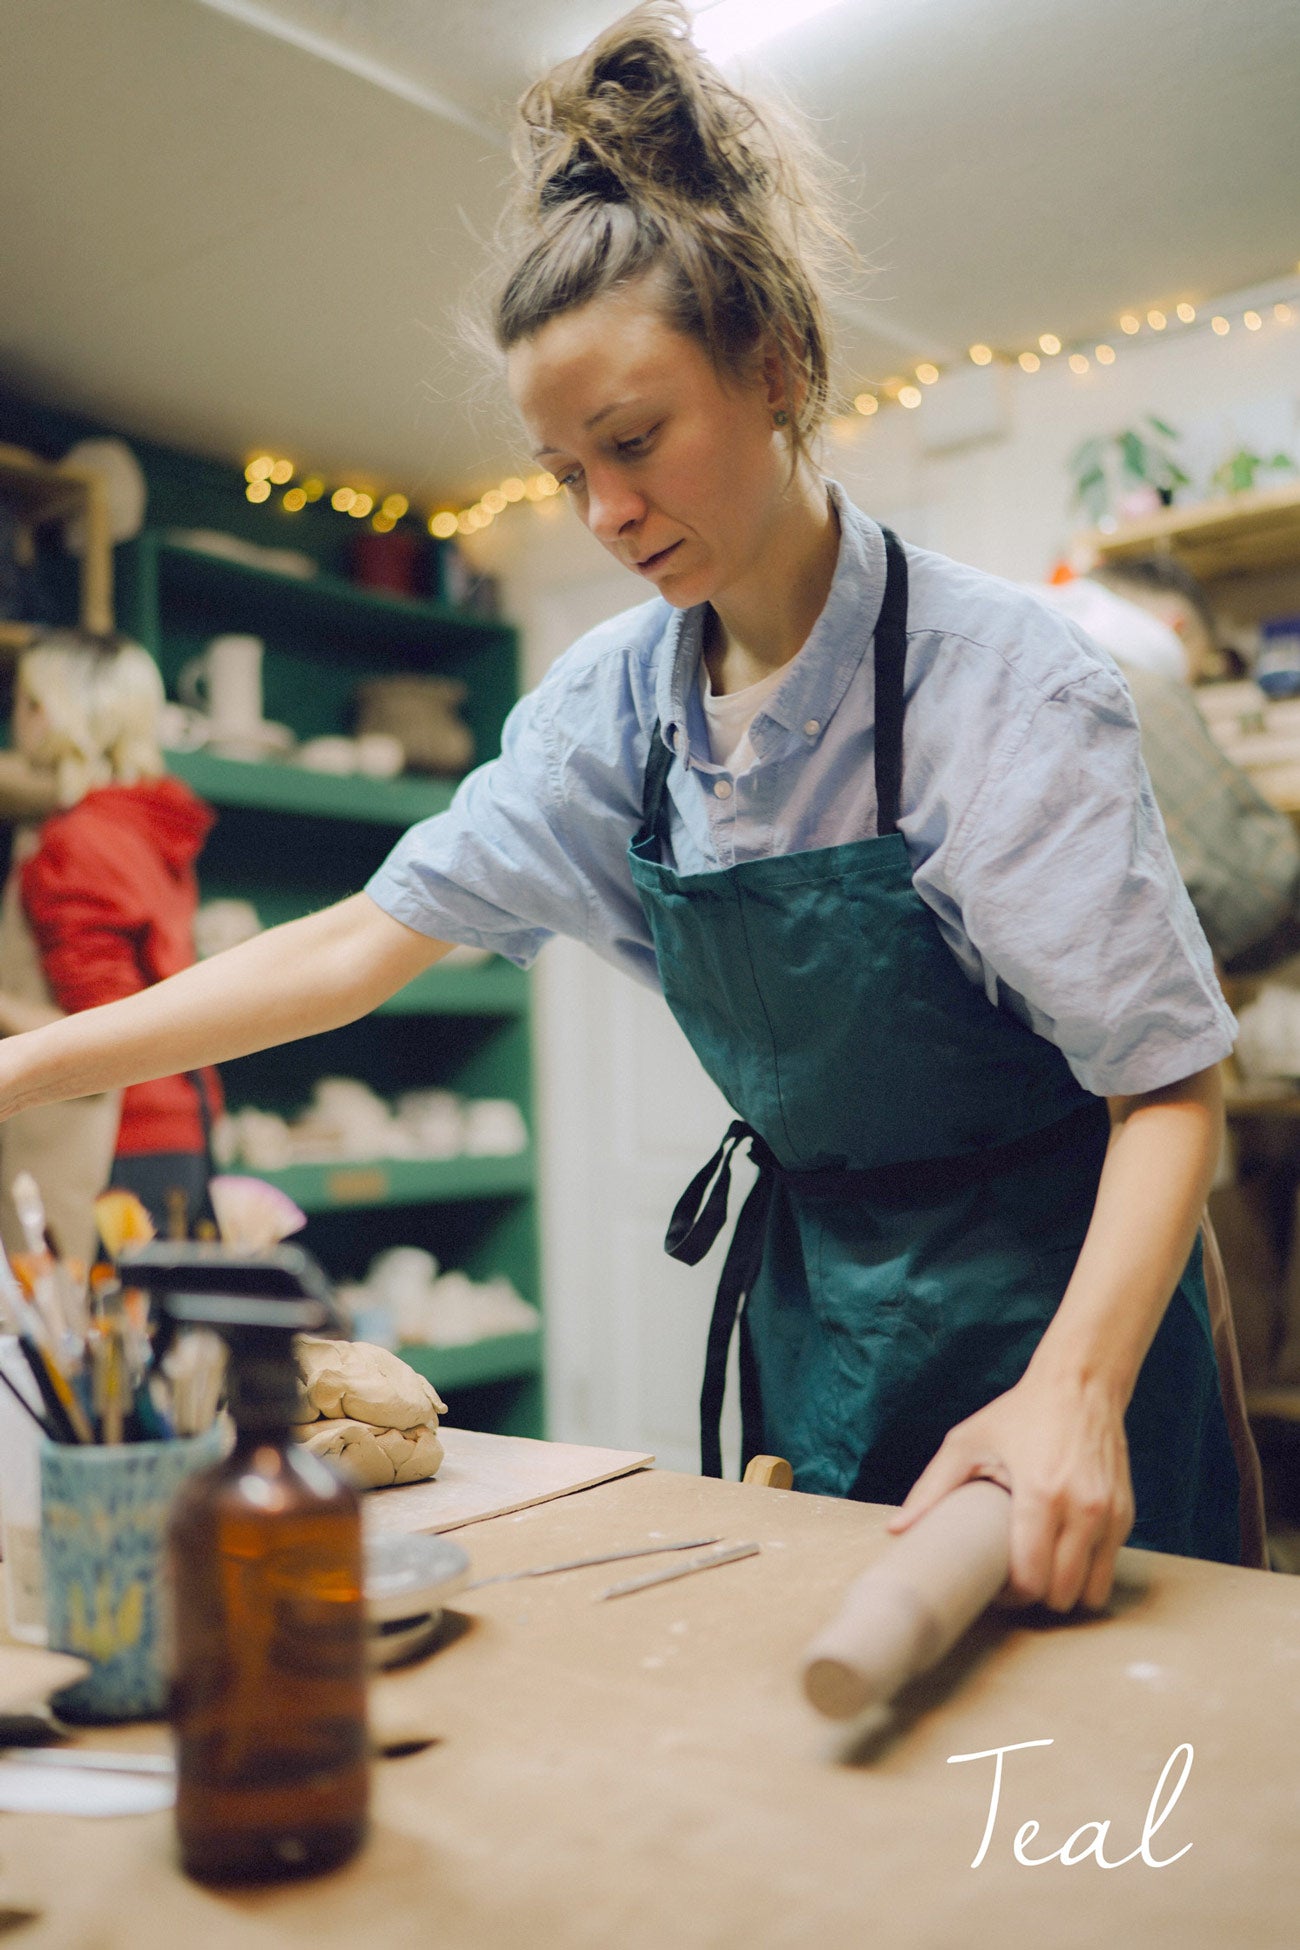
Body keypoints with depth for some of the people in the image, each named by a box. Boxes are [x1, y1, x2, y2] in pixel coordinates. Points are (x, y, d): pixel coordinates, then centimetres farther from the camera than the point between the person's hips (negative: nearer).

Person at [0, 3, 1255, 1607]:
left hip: (1049, 1307, -4)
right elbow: (365, 940, -4)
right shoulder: (616, 703, -5)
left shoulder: (1001, 679, -20)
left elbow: (1169, 1081, -19)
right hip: (814, 1312, 5)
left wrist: (1073, 1391, -35)